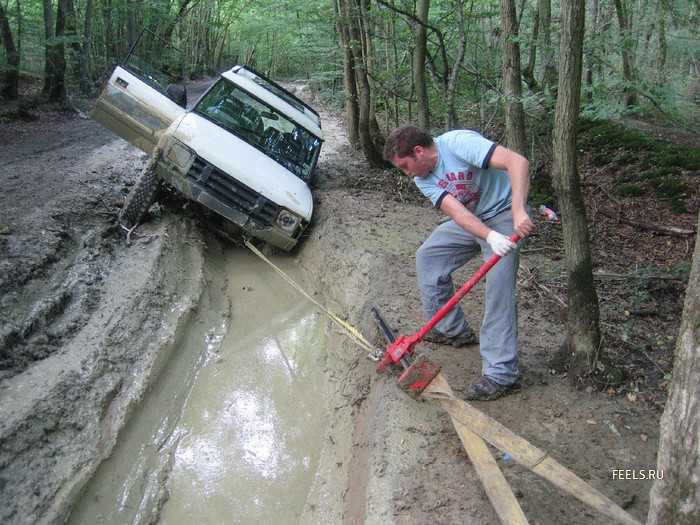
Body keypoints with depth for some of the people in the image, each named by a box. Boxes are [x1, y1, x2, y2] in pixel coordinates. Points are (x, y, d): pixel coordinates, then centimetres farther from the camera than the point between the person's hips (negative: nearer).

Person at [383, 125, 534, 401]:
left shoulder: (458, 142, -27)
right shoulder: (423, 179, -5)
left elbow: (517, 162, -35)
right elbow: (456, 211, -21)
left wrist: (519, 211, -45)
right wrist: (489, 236, -38)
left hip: (504, 214, -8)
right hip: (471, 219, 8)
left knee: (499, 287, -18)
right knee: (427, 256, 7)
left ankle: (502, 373, -14)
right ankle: (453, 330, 19)